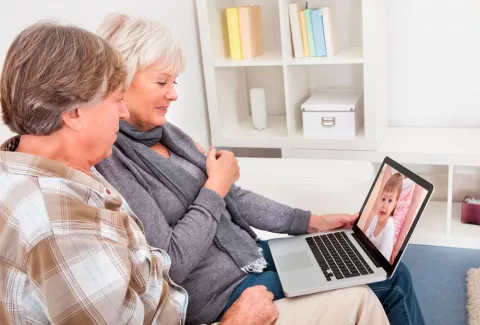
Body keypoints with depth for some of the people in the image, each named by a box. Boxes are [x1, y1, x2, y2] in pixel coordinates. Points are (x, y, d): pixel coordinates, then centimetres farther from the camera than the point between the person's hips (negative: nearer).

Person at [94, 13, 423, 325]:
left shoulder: (165, 132, 5)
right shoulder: (108, 162, -21)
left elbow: (231, 197, 10)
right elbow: (170, 265, -24)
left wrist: (314, 222, 6)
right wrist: (215, 186, -14)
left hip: (251, 256, 8)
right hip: (222, 292, -8)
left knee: (393, 273, 5)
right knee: (385, 288, -4)